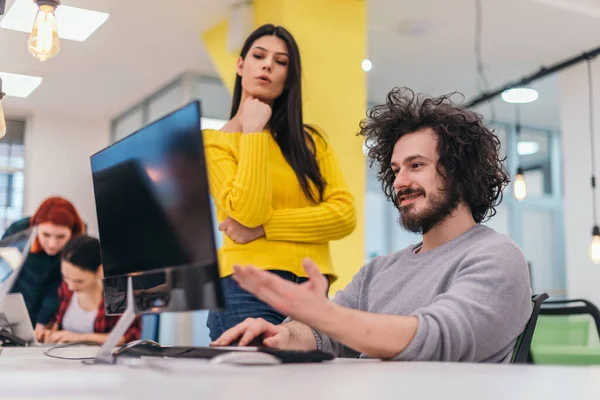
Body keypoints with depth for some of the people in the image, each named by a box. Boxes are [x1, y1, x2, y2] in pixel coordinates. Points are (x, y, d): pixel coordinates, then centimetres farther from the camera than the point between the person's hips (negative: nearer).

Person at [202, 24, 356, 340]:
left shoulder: (311, 140, 14)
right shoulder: (214, 143, 3)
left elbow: (344, 214, 0)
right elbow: (248, 211, -14)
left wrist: (265, 226, -9)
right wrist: (253, 132, -7)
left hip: (312, 291, 4)